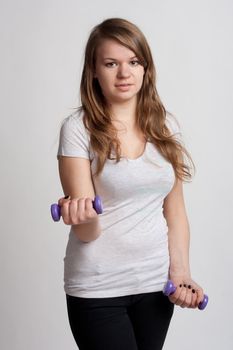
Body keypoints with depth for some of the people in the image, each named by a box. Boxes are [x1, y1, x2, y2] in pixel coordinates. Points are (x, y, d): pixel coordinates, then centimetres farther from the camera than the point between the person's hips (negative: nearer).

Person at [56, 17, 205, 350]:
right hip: (98, 288, -4)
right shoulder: (78, 127, -10)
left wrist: (180, 270, -2)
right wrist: (84, 217, -34)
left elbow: (174, 208, 8)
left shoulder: (166, 125, 2)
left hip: (156, 281, 4)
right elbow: (87, 232, -13)